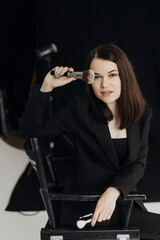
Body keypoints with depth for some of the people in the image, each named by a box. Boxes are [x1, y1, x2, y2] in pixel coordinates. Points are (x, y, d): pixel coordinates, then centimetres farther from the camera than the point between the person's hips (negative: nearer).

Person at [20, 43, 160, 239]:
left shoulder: (142, 114, 4)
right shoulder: (81, 110, -5)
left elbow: (139, 163, -1)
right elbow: (30, 130, -6)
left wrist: (113, 191, -19)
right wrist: (46, 87, -14)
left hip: (123, 199, 5)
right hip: (85, 208, -5)